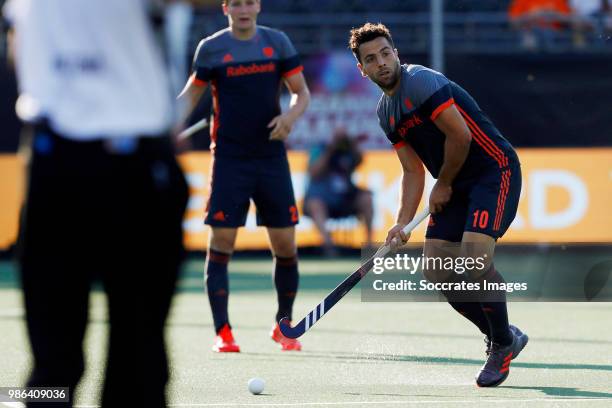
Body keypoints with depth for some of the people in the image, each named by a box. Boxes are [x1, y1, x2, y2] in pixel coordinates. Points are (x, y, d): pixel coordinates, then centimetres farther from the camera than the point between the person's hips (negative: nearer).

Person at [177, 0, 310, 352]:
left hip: (271, 157, 2)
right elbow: (191, 96, 8)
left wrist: (292, 115, -15)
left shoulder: (278, 43, 4)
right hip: (229, 160, -2)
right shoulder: (211, 48, 0)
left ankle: (284, 326, 19)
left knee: (285, 243, 1)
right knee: (221, 241, -8)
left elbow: (302, 91, 7)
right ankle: (223, 332, -2)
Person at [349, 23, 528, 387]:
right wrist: (402, 224, 1)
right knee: (437, 272, 1)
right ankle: (503, 336, 18)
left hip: (495, 171, -9)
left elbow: (460, 135, -20)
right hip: (456, 186, 9)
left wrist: (443, 186, -7)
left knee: (474, 258, -23)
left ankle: (503, 343, -2)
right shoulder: (386, 112, 12)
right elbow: (414, 171, 13)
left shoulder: (421, 82, -16)